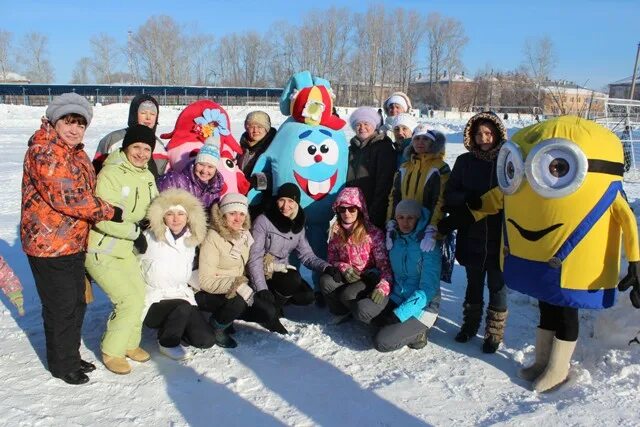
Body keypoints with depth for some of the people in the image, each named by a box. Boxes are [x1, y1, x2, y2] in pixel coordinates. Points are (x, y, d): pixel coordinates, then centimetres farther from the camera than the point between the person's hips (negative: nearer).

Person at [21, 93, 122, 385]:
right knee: (61, 306, 4)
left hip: (74, 243, 9)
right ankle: (62, 364, 23)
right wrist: (110, 212, -18)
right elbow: (68, 197, -26)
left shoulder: (77, 153, 13)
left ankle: (71, 355, 36)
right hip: (48, 244, -9)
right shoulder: (43, 153, -18)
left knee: (77, 302, 18)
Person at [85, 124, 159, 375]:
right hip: (101, 250, -8)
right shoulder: (110, 174, -20)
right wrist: (135, 231, -19)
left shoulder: (147, 176, 6)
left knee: (139, 293, 13)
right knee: (130, 300, -11)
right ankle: (111, 352, 10)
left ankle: (130, 343, 33)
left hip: (125, 248, 8)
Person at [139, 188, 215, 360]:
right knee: (183, 308, -35)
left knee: (206, 340, -12)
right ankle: (167, 342, -5)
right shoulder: (149, 238, -12)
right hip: (153, 301, -5)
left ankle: (174, 327, 17)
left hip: (181, 296, 5)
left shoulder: (190, 241, 6)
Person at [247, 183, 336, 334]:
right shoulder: (263, 221, -16)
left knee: (307, 296, -11)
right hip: (263, 272, -6)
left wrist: (326, 267, -18)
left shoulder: (298, 226, 3)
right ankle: (270, 313, -8)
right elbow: (254, 258, -20)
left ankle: (275, 300, 14)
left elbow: (307, 255, 1)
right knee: (293, 280, -30)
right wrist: (262, 289, -30)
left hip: (281, 271, 6)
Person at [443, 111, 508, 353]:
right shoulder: (465, 161, 2)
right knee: (474, 283, 18)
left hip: (499, 238, -2)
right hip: (472, 237, 3)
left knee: (497, 285, 10)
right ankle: (470, 324, 36)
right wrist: (466, 199, -17)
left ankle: (494, 332, 26)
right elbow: (449, 195, 1)